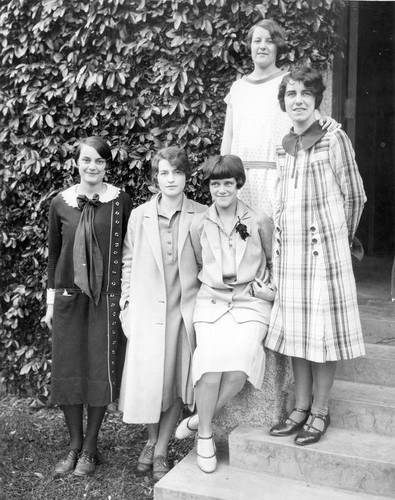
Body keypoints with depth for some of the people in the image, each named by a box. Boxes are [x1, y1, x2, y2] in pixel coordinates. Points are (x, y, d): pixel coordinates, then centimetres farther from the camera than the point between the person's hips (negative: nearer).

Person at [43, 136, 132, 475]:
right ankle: (74, 444, 23)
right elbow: (53, 253, 9)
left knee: (101, 370, 2)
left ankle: (90, 448, 19)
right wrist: (50, 301, 9)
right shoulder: (61, 203, 3)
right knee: (67, 370, 6)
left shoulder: (121, 202, -2)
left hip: (107, 297, -2)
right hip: (69, 296, 2)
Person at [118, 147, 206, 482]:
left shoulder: (201, 217, 0)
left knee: (177, 381, 5)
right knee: (147, 379, 2)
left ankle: (161, 450, 20)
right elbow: (128, 262, 9)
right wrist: (126, 302, 4)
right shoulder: (139, 216, 4)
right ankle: (151, 440, 28)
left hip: (185, 309, 0)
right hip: (147, 310, 1)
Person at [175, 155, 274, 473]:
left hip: (251, 304, -1)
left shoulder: (259, 222, 0)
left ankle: (198, 420, -1)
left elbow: (274, 261, 16)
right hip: (211, 301, 1)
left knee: (239, 366, -25)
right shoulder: (199, 224, 4)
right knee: (212, 360, -24)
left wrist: (267, 288, 3)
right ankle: (205, 434, -3)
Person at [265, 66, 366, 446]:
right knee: (294, 328, 9)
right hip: (288, 246, 5)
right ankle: (301, 408, 21)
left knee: (324, 328, 1)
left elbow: (354, 196, 1)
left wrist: (341, 237, 8)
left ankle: (320, 412, 13)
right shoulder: (283, 147, 11)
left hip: (324, 244, -5)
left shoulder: (334, 140, -5)